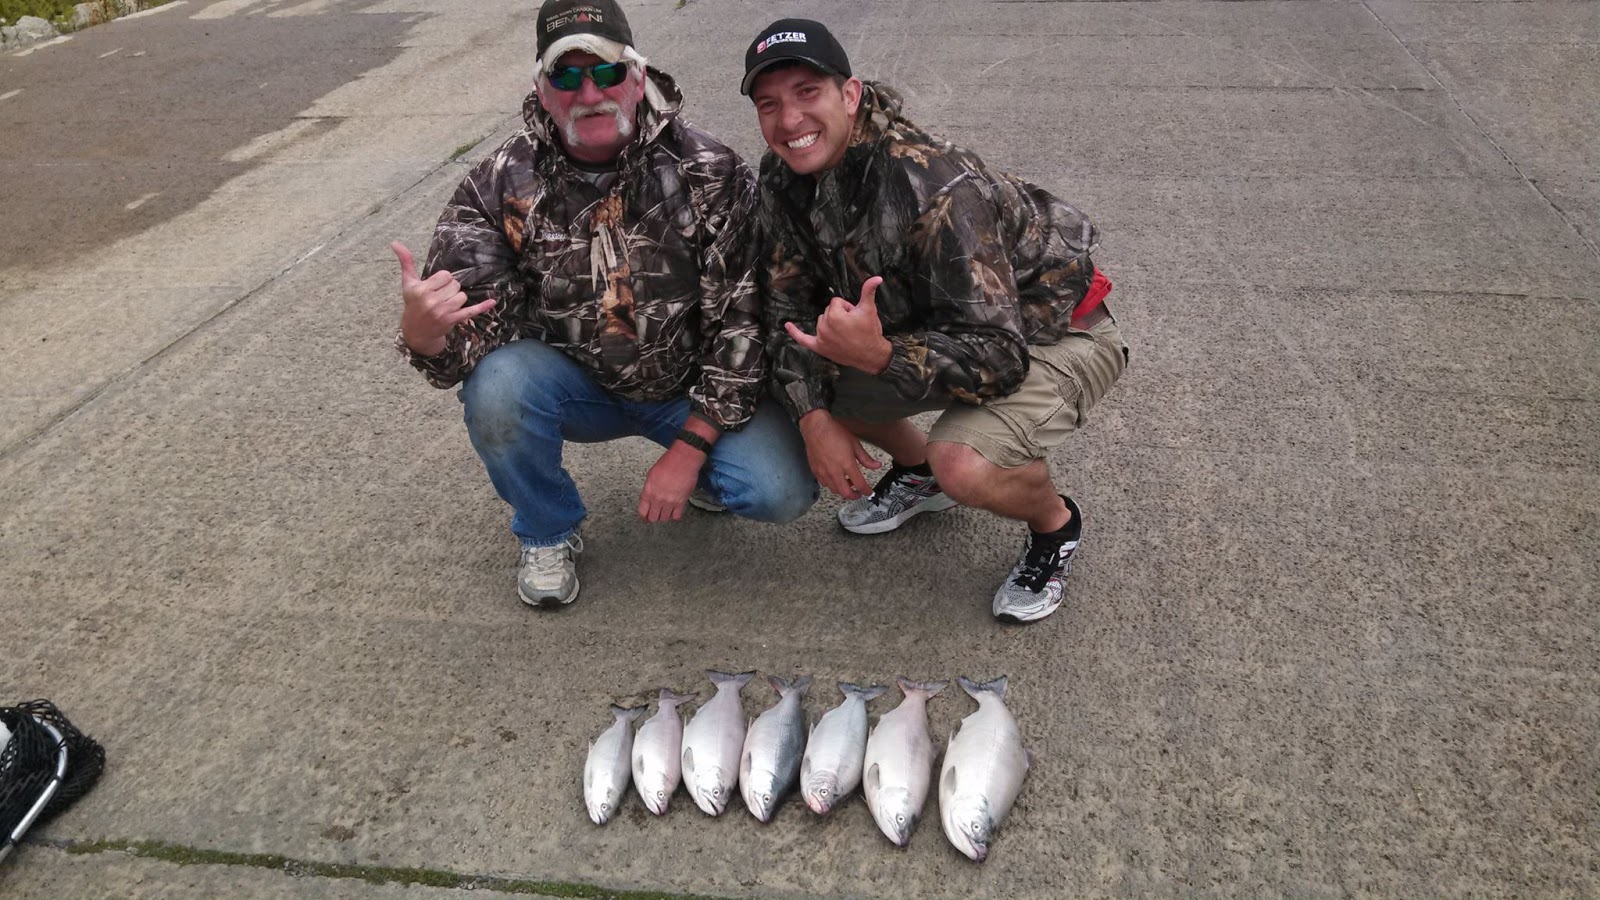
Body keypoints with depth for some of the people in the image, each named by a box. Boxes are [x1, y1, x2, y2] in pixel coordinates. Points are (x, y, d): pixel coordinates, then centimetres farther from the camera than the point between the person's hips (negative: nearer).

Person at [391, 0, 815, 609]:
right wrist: (424, 332, -43)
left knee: (781, 491, -23)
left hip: (689, 388, 0)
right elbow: (471, 329, -16)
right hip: (573, 384, 1)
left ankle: (696, 473, 16)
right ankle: (548, 536, -1)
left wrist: (688, 448, -19)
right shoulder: (500, 186, -13)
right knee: (497, 386, -32)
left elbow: (744, 315, -15)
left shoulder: (707, 172, -16)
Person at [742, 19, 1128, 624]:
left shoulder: (938, 191, -35)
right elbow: (789, 307, -4)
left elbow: (998, 357, -35)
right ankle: (918, 474, 22)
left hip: (1050, 333, -8)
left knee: (966, 466, -34)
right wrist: (815, 418, -18)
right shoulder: (785, 177, -11)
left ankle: (1054, 523, 2)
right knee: (795, 383, -1)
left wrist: (878, 355, -50)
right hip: (934, 320, 8)